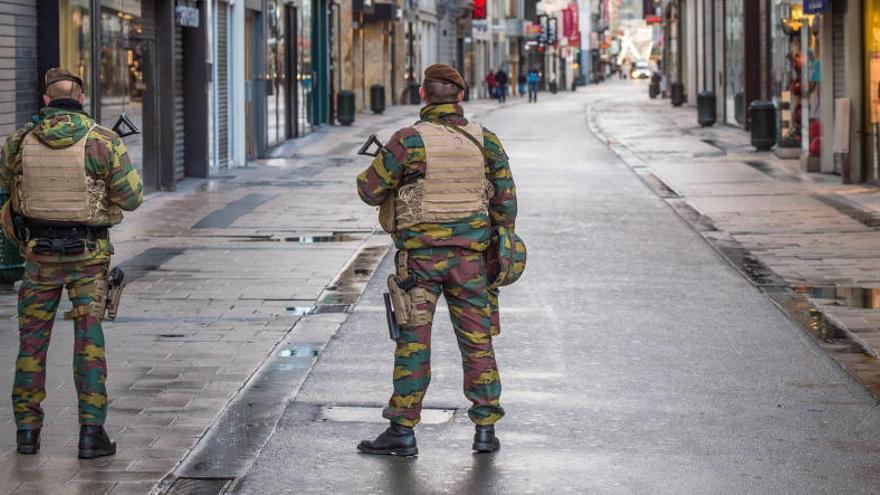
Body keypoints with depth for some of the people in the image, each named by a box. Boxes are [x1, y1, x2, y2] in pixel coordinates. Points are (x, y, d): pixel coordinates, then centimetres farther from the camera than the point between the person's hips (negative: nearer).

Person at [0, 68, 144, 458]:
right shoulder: (103, 141, -13)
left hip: (39, 254, 2)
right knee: (89, 341, 3)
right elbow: (132, 198, -6)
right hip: (88, 255, -1)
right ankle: (92, 432, -3)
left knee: (33, 339, 12)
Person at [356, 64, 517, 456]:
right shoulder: (484, 140, 1)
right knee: (477, 342, 9)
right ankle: (485, 429, 11)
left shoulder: (409, 140, -10)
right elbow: (506, 200, 5)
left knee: (413, 342, 3)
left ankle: (402, 432, 5)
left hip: (420, 256, -3)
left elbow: (370, 190, -6)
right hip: (470, 257, 3)